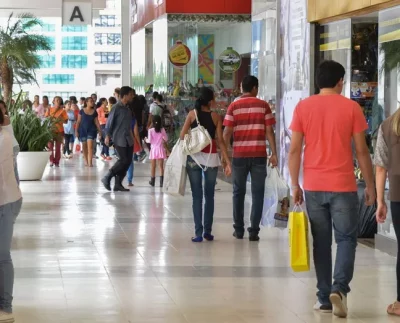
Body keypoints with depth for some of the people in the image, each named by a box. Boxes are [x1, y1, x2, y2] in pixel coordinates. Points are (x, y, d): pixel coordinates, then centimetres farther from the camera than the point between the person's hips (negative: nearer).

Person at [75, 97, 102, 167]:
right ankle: (86, 161, 23)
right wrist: (76, 131, -2)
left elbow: (96, 122, 6)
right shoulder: (82, 111, -1)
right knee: (84, 146, 9)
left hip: (91, 130, 0)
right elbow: (78, 121, 1)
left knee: (90, 146, -12)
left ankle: (90, 162, -16)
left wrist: (99, 130, 0)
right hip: (82, 130, 0)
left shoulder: (94, 112, 3)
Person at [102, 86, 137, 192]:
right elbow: (109, 122, -11)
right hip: (119, 138, -8)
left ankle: (118, 184, 10)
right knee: (123, 160, -12)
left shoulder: (128, 108, 10)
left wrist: (131, 135, 16)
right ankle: (107, 178, 2)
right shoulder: (117, 108, -12)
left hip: (128, 139, 8)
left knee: (128, 161, 4)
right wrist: (107, 136, -13)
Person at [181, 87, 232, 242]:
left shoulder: (192, 114, 1)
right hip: (211, 157, 0)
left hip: (194, 157, 0)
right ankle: (207, 231, 12)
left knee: (197, 196, 2)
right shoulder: (216, 117, -1)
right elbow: (220, 140, -5)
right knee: (209, 195, 12)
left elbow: (182, 136, -4)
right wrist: (227, 161, -3)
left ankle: (198, 232, -4)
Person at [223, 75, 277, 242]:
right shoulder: (263, 105, 1)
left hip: (239, 155, 1)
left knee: (239, 192, 12)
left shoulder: (233, 106, 1)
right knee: (257, 193, 3)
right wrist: (274, 154, 1)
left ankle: (239, 229, 15)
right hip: (259, 155, -1)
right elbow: (269, 132, -2)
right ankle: (254, 230, -2)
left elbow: (227, 132, -2)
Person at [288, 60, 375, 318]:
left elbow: (295, 150, 1)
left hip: (314, 187, 3)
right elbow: (361, 151, -2)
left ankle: (324, 297, 12)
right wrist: (370, 185, 6)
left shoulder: (303, 107, 3)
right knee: (346, 239, 6)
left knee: (321, 242, 11)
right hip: (343, 186, -2)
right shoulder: (351, 107, -3)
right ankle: (339, 288, -13)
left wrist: (295, 185, 9)